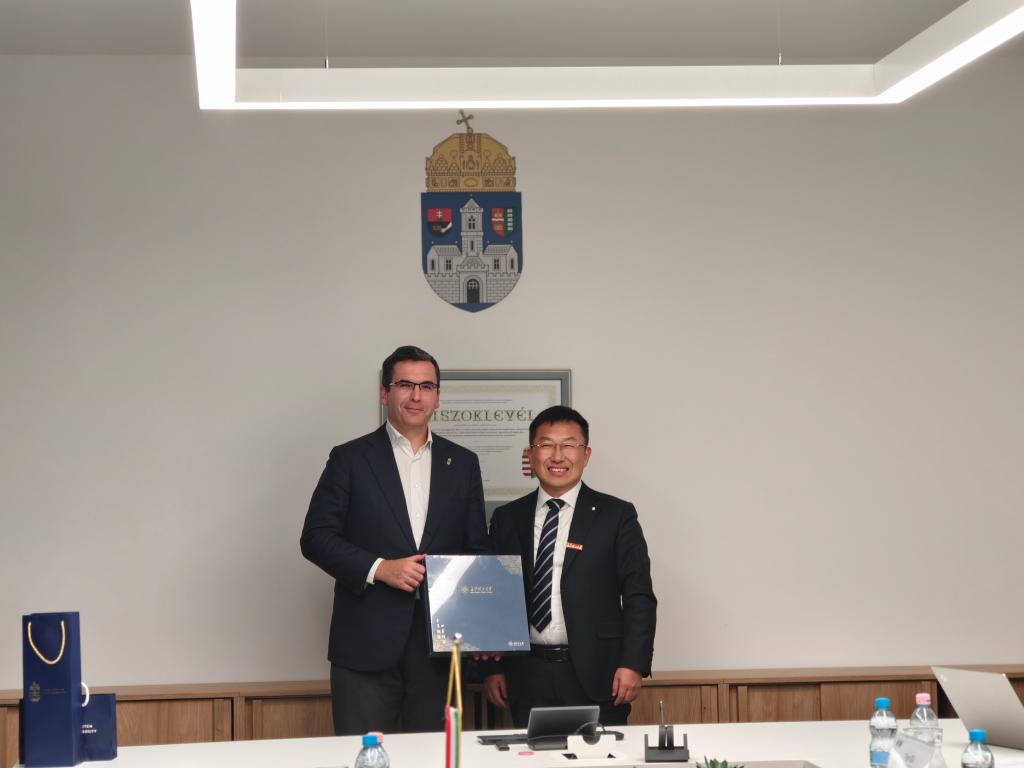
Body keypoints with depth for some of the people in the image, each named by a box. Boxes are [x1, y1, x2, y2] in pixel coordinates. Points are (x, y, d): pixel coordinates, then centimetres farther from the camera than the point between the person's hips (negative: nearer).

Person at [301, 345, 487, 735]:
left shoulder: (463, 463, 12)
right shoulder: (350, 459, 3)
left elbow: (478, 549, 13)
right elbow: (316, 537, -1)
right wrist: (379, 568, -14)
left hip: (439, 644, 3)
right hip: (366, 644, -3)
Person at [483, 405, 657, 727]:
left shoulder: (616, 516, 4)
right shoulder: (507, 519, 12)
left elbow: (639, 597, 0)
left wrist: (633, 665, -9)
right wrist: (493, 668, 6)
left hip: (595, 677, -2)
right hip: (527, 677, 2)